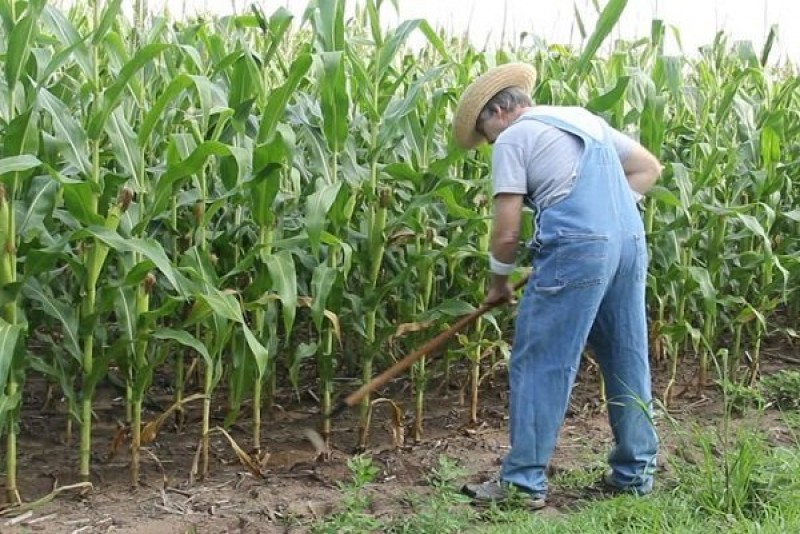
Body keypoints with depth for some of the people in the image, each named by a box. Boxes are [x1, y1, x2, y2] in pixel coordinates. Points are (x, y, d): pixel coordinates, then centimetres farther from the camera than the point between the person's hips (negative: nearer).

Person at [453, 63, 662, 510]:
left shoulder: (513, 138, 3)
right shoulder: (583, 117, 24)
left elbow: (508, 230, -1)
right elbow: (649, 167, 24)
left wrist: (499, 283, 14)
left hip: (577, 248, -7)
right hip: (631, 241, 8)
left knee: (539, 365, 1)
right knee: (628, 360, 15)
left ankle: (525, 480, 5)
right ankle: (636, 471, 25)